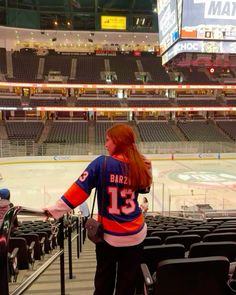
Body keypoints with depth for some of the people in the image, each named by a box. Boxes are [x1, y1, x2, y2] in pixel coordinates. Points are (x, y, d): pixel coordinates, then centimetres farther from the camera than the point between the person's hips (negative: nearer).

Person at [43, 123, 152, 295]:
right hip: (135, 234, 2)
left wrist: (55, 210, -9)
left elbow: (80, 189, -17)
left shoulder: (102, 163, -16)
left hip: (109, 234, -2)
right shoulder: (140, 166, -8)